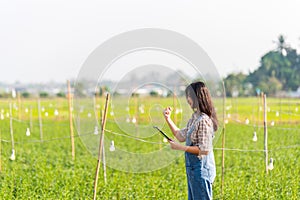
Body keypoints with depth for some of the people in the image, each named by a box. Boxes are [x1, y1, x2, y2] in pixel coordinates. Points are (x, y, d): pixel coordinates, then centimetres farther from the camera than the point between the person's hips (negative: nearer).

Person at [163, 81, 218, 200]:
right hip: (192, 168, 10)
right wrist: (168, 119, 13)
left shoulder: (203, 120, -21)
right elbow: (181, 136, 17)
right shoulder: (194, 117, 9)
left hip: (201, 168, -10)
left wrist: (180, 147, -19)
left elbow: (204, 150, -23)